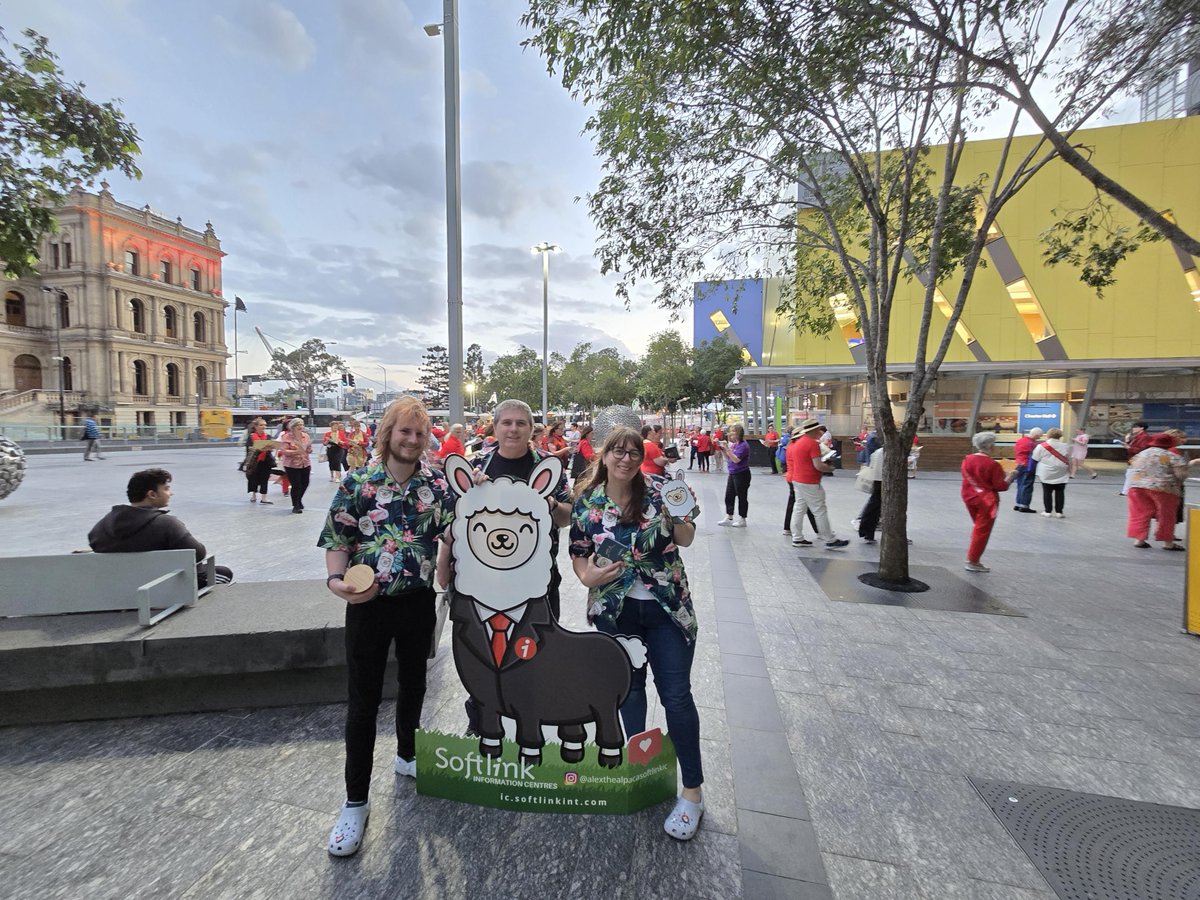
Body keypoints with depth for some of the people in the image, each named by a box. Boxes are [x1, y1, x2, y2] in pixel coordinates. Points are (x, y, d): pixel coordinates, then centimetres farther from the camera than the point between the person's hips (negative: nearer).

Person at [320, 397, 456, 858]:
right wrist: (336, 580, -22)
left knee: (413, 683, 21)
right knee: (363, 701, 7)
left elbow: (452, 535, 7)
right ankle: (356, 801, 25)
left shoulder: (438, 484, -2)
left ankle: (407, 755, 47)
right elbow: (336, 541, -5)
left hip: (418, 602, 3)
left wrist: (444, 573, -4)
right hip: (369, 604, -2)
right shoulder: (356, 483, -7)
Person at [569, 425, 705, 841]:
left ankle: (692, 790, 22)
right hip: (616, 611, 2)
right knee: (629, 686, 19)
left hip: (667, 608, -1)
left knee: (676, 695, 2)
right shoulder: (586, 501, -3)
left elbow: (686, 539, -2)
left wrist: (676, 514, -22)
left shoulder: (659, 489, -7)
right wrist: (587, 574, -17)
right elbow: (578, 552, 4)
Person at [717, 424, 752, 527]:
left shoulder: (743, 445, -17)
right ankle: (729, 518, 24)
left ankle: (742, 520, 15)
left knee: (742, 497, 4)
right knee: (729, 496, 13)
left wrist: (727, 449, -25)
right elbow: (728, 458, 15)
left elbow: (736, 460, -24)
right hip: (732, 474, 9)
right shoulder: (733, 444, 8)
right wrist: (722, 449, 2)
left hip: (741, 475, -9)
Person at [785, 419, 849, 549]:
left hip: (797, 481, 9)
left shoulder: (798, 442, 10)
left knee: (799, 510, 11)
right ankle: (830, 541, 7)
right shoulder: (812, 443, -17)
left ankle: (797, 538, 14)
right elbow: (818, 466, -20)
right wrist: (830, 468, -3)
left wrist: (820, 456, 17)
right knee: (820, 512, -1)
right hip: (809, 483, -9)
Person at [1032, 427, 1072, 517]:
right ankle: (1059, 512, 9)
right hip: (1061, 475, 2)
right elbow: (1069, 460, 10)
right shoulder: (1065, 447, 2)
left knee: (1047, 492, 4)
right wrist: (1069, 471, 22)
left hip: (1046, 474, -2)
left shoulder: (1041, 446, -7)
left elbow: (1034, 460, -2)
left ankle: (1048, 511, 6)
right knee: (1060, 493, 8)